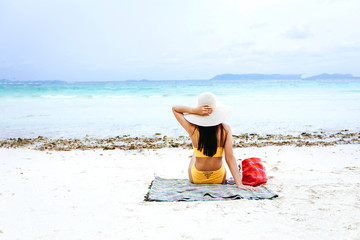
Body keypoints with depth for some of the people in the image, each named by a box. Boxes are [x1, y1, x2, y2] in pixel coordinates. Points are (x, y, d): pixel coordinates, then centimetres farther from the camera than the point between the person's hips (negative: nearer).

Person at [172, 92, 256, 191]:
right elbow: (230, 158, -23)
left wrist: (194, 110, -26)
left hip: (196, 179, 0)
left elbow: (174, 108, -10)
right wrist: (239, 183, -20)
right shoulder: (225, 129, -21)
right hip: (219, 179, 1)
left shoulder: (193, 130, -22)